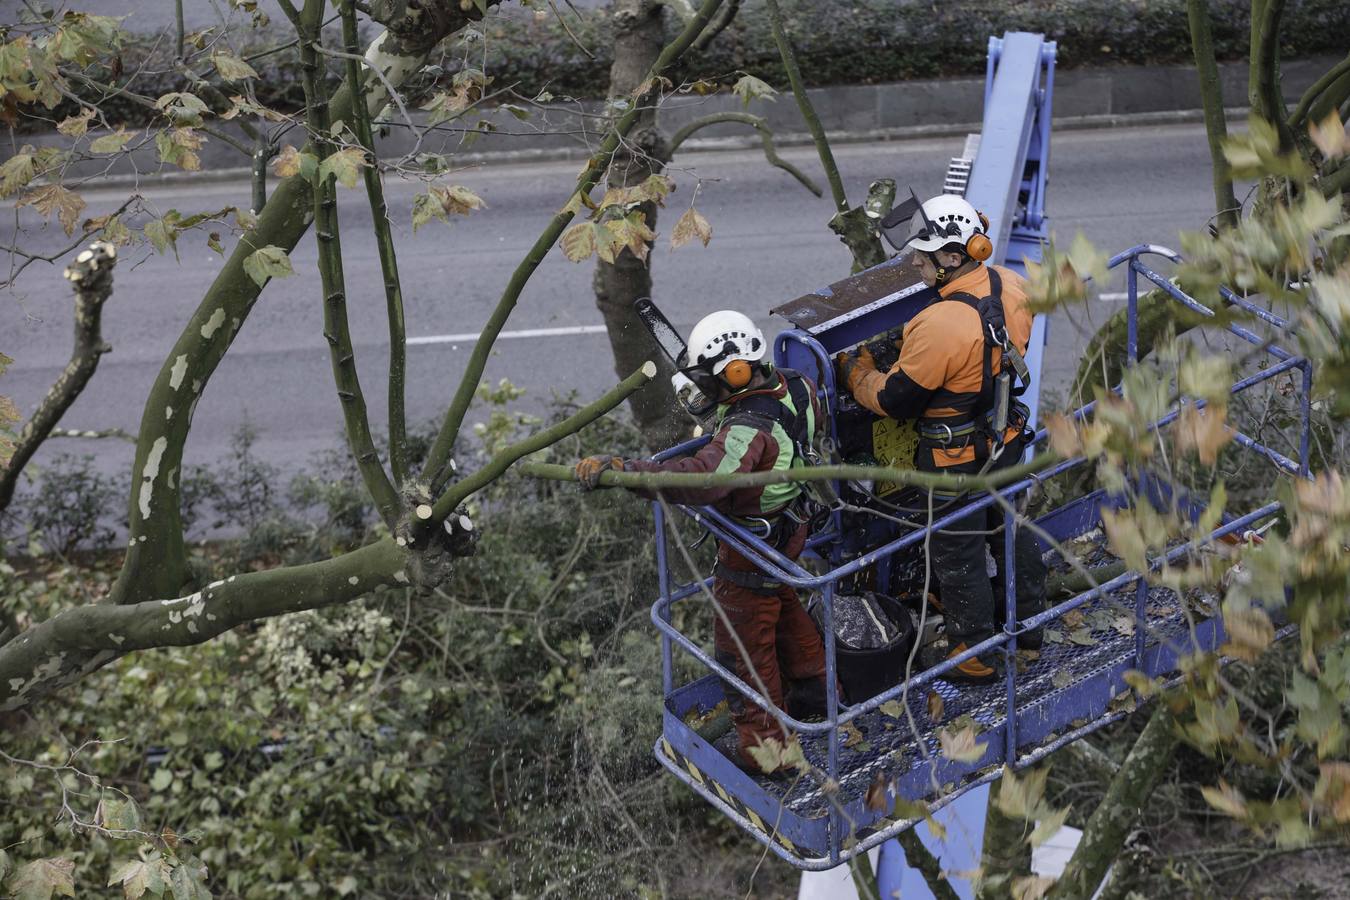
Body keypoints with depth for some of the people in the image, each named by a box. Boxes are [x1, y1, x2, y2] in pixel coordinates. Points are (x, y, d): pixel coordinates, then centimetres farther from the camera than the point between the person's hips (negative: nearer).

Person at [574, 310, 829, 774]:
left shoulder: (748, 429, -39)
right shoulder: (792, 385, -11)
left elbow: (702, 478, -55)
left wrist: (620, 469, -61)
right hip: (790, 525, 9)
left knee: (743, 648, 7)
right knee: (785, 613, 32)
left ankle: (764, 746, 20)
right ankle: (814, 690, 52)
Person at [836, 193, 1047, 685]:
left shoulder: (940, 327, -34)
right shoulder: (1009, 286, -10)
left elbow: (894, 399, -22)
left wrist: (856, 371, -4)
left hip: (956, 460, -8)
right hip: (1006, 439, 8)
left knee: (957, 556, 12)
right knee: (1010, 531, 26)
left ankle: (975, 654, 28)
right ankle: (1027, 621, 46)